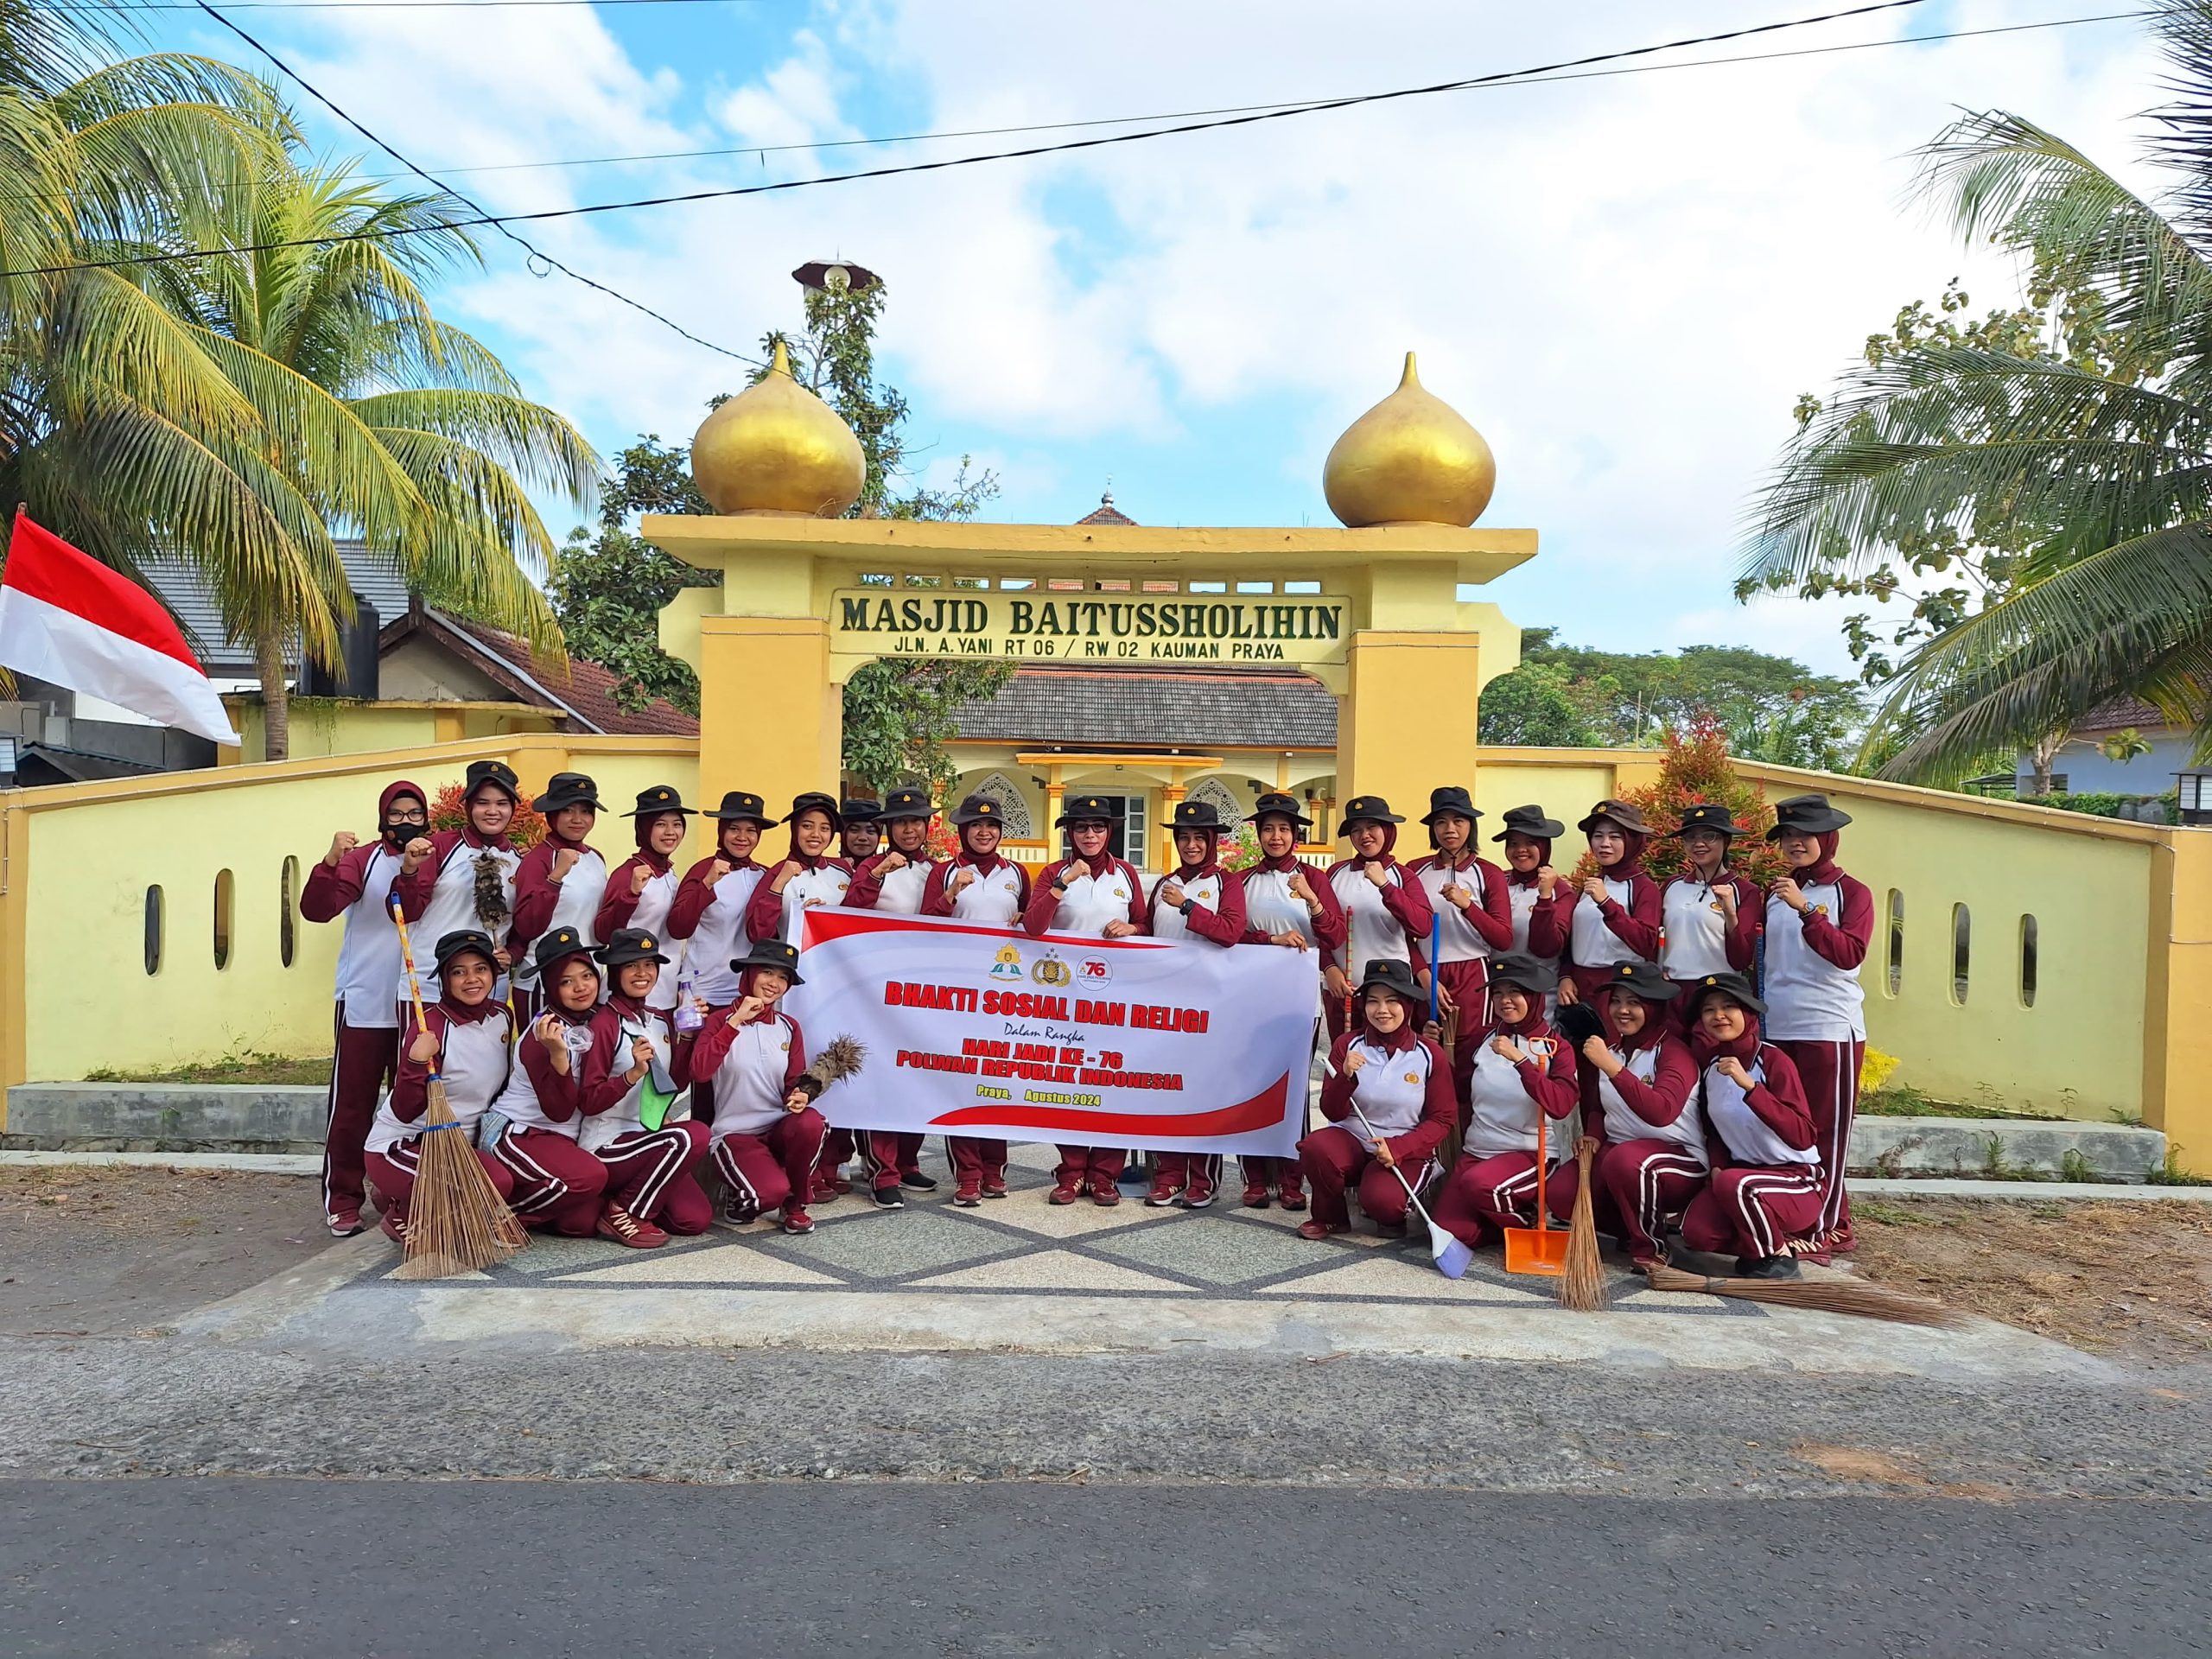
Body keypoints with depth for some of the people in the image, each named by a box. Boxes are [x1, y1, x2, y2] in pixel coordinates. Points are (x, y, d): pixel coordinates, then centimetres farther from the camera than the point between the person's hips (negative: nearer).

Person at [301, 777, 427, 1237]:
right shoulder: (364, 858, -1)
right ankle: (342, 1200, 14)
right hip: (363, 1005, -2)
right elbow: (316, 909, -12)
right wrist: (331, 862, -28)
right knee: (351, 1104, 3)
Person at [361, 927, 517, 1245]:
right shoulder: (431, 1025, -18)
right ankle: (403, 1217, -2)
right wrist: (416, 1063, -34)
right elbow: (404, 1111, -21)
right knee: (497, 1184, -29)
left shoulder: (503, 1016, 2)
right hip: (398, 1144, -8)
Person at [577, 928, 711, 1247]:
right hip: (607, 1146, -7)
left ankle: (623, 1196, 16)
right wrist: (634, 1073, -31)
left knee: (697, 1219, -6)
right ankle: (623, 1213, -13)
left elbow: (677, 1082, 9)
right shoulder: (605, 1023, -12)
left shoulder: (661, 1020, 8)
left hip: (649, 1138, 7)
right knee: (693, 1135, -30)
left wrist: (688, 1033, -1)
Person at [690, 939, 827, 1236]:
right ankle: (742, 1200, 7)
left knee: (810, 1122, -32)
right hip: (734, 1133, -4)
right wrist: (736, 1021, -23)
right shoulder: (721, 1019, -3)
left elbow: (795, 1083, 9)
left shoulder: (789, 1027, 8)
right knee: (771, 1192, -32)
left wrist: (800, 1097, -16)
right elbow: (699, 1071, -21)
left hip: (779, 1128, 4)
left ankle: (795, 1205, -6)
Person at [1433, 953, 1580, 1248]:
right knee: (1451, 1231, -14)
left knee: (1478, 1182, -34)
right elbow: (1464, 1095, 18)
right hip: (1476, 1150, 4)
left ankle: (1527, 1222, -3)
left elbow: (1560, 1107, -23)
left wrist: (1519, 1059, -30)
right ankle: (1500, 1213, 16)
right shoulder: (1484, 1039, 7)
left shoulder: (1556, 1047, -5)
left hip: (1530, 1153, -4)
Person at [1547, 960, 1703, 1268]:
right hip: (1616, 1148, 6)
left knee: (1625, 1159, -38)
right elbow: (1597, 1109, 18)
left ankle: (1651, 1247, -11)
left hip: (1679, 1158, -6)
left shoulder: (1673, 1050, -13)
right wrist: (1592, 1139, -4)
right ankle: (1631, 1228, 11)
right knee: (1561, 1193, -18)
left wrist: (1610, 1066, -36)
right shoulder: (1608, 1049, 8)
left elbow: (1662, 1112, -32)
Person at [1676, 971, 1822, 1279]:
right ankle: (1777, 1238, 7)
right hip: (1743, 1172, 5)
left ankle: (1778, 1258, -8)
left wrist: (1749, 1086, -37)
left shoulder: (1773, 1059, -17)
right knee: (1697, 1233, -20)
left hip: (1797, 1179, -5)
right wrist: (1717, 1167, -5)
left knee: (1733, 1183, -35)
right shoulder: (1709, 1064, 1)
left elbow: (1803, 1138, -29)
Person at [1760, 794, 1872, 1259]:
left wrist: (1806, 909, -22)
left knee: (1827, 1130, -2)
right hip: (1777, 1028, 5)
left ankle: (1826, 1228, 5)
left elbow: (1849, 954, -16)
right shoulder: (1774, 894, 13)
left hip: (1830, 1028, -4)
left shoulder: (1851, 892, 1)